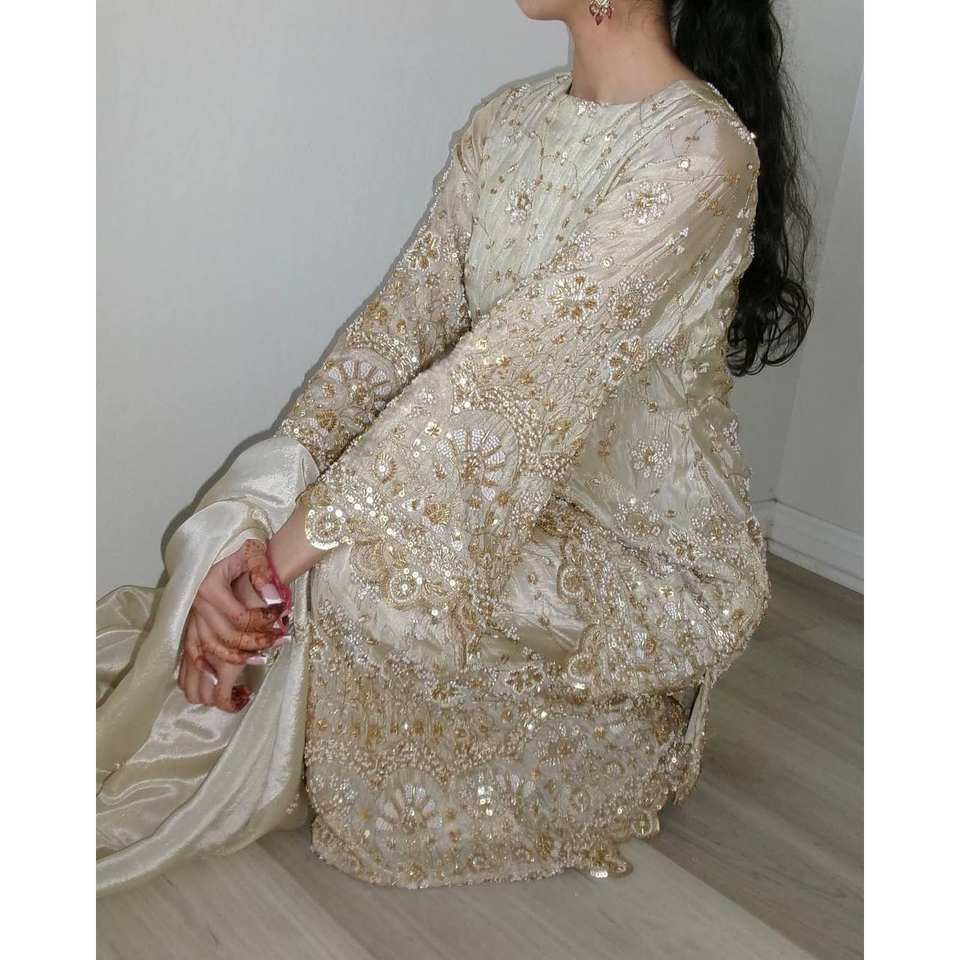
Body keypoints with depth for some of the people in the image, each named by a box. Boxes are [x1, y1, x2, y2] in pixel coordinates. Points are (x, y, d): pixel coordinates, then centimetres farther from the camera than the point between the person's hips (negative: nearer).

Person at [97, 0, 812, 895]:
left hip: (652, 556, -6)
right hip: (506, 497, 6)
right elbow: (400, 320, -6)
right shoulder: (506, 122, 1)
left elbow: (512, 375, -30)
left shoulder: (700, 154, -23)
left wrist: (287, 550, -28)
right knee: (255, 510, -14)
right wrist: (248, 526, -18)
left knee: (346, 571, -27)